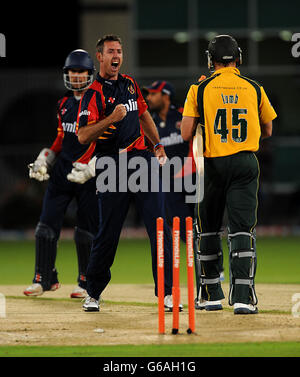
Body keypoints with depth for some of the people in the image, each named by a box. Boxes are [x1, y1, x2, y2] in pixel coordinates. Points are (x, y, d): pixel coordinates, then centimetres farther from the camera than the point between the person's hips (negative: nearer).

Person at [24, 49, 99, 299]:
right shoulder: (64, 104, 14)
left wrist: (84, 165, -23)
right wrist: (46, 158, 11)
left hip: (88, 173, -6)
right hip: (61, 170, 6)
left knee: (86, 229, -1)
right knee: (47, 224, 0)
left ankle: (86, 283, 11)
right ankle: (44, 279, 7)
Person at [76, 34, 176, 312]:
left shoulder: (130, 84, 15)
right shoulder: (93, 94, -5)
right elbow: (83, 136, -14)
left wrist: (158, 145, 21)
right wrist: (112, 118, -24)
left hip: (143, 159, 5)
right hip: (113, 166, -5)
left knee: (159, 227, -4)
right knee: (107, 234, 0)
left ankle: (166, 292, -3)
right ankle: (93, 293, 16)